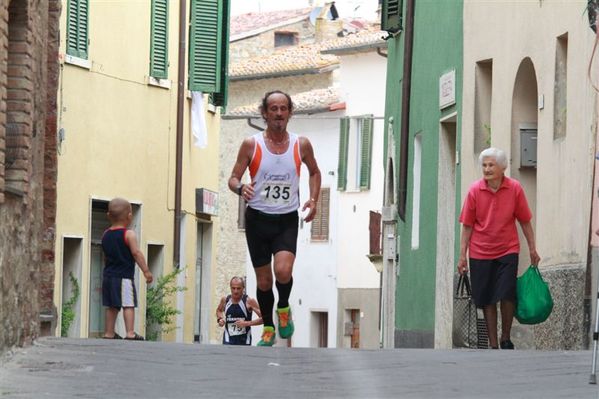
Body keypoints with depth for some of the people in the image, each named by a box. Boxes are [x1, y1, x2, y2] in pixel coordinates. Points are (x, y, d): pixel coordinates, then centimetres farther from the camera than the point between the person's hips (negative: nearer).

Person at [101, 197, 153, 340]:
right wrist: (146, 271, -14)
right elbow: (136, 253, -15)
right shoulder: (129, 234, -9)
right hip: (124, 277, -7)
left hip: (108, 275, 7)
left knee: (111, 306, 12)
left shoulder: (105, 235, 10)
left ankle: (109, 332, 13)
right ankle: (130, 333, -15)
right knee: (129, 305, -8)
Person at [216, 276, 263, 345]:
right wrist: (220, 319, 5)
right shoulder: (225, 300, 2)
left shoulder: (249, 301, -10)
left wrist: (247, 323, -23)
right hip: (228, 340, 1)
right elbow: (219, 310, 26)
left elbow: (263, 318, -13)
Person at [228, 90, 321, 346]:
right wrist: (240, 188, -23)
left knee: (283, 271, -22)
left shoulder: (301, 145, 1)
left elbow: (314, 172, 20)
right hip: (258, 219, 0)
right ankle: (268, 329, 25)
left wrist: (313, 199, 5)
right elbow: (233, 178, 1)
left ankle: (283, 307, 8)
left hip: (287, 220, 0)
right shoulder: (251, 145, -3)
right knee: (263, 281, 6)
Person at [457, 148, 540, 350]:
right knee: (487, 300, 4)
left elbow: (525, 221, 3)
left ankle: (506, 339, 9)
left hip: (507, 250, -1)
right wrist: (462, 255, -2)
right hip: (480, 253, 1)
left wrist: (532, 249, 4)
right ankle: (493, 345, 12)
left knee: (507, 295, -12)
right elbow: (467, 225, 0)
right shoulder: (475, 190, -5)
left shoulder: (515, 188, -5)